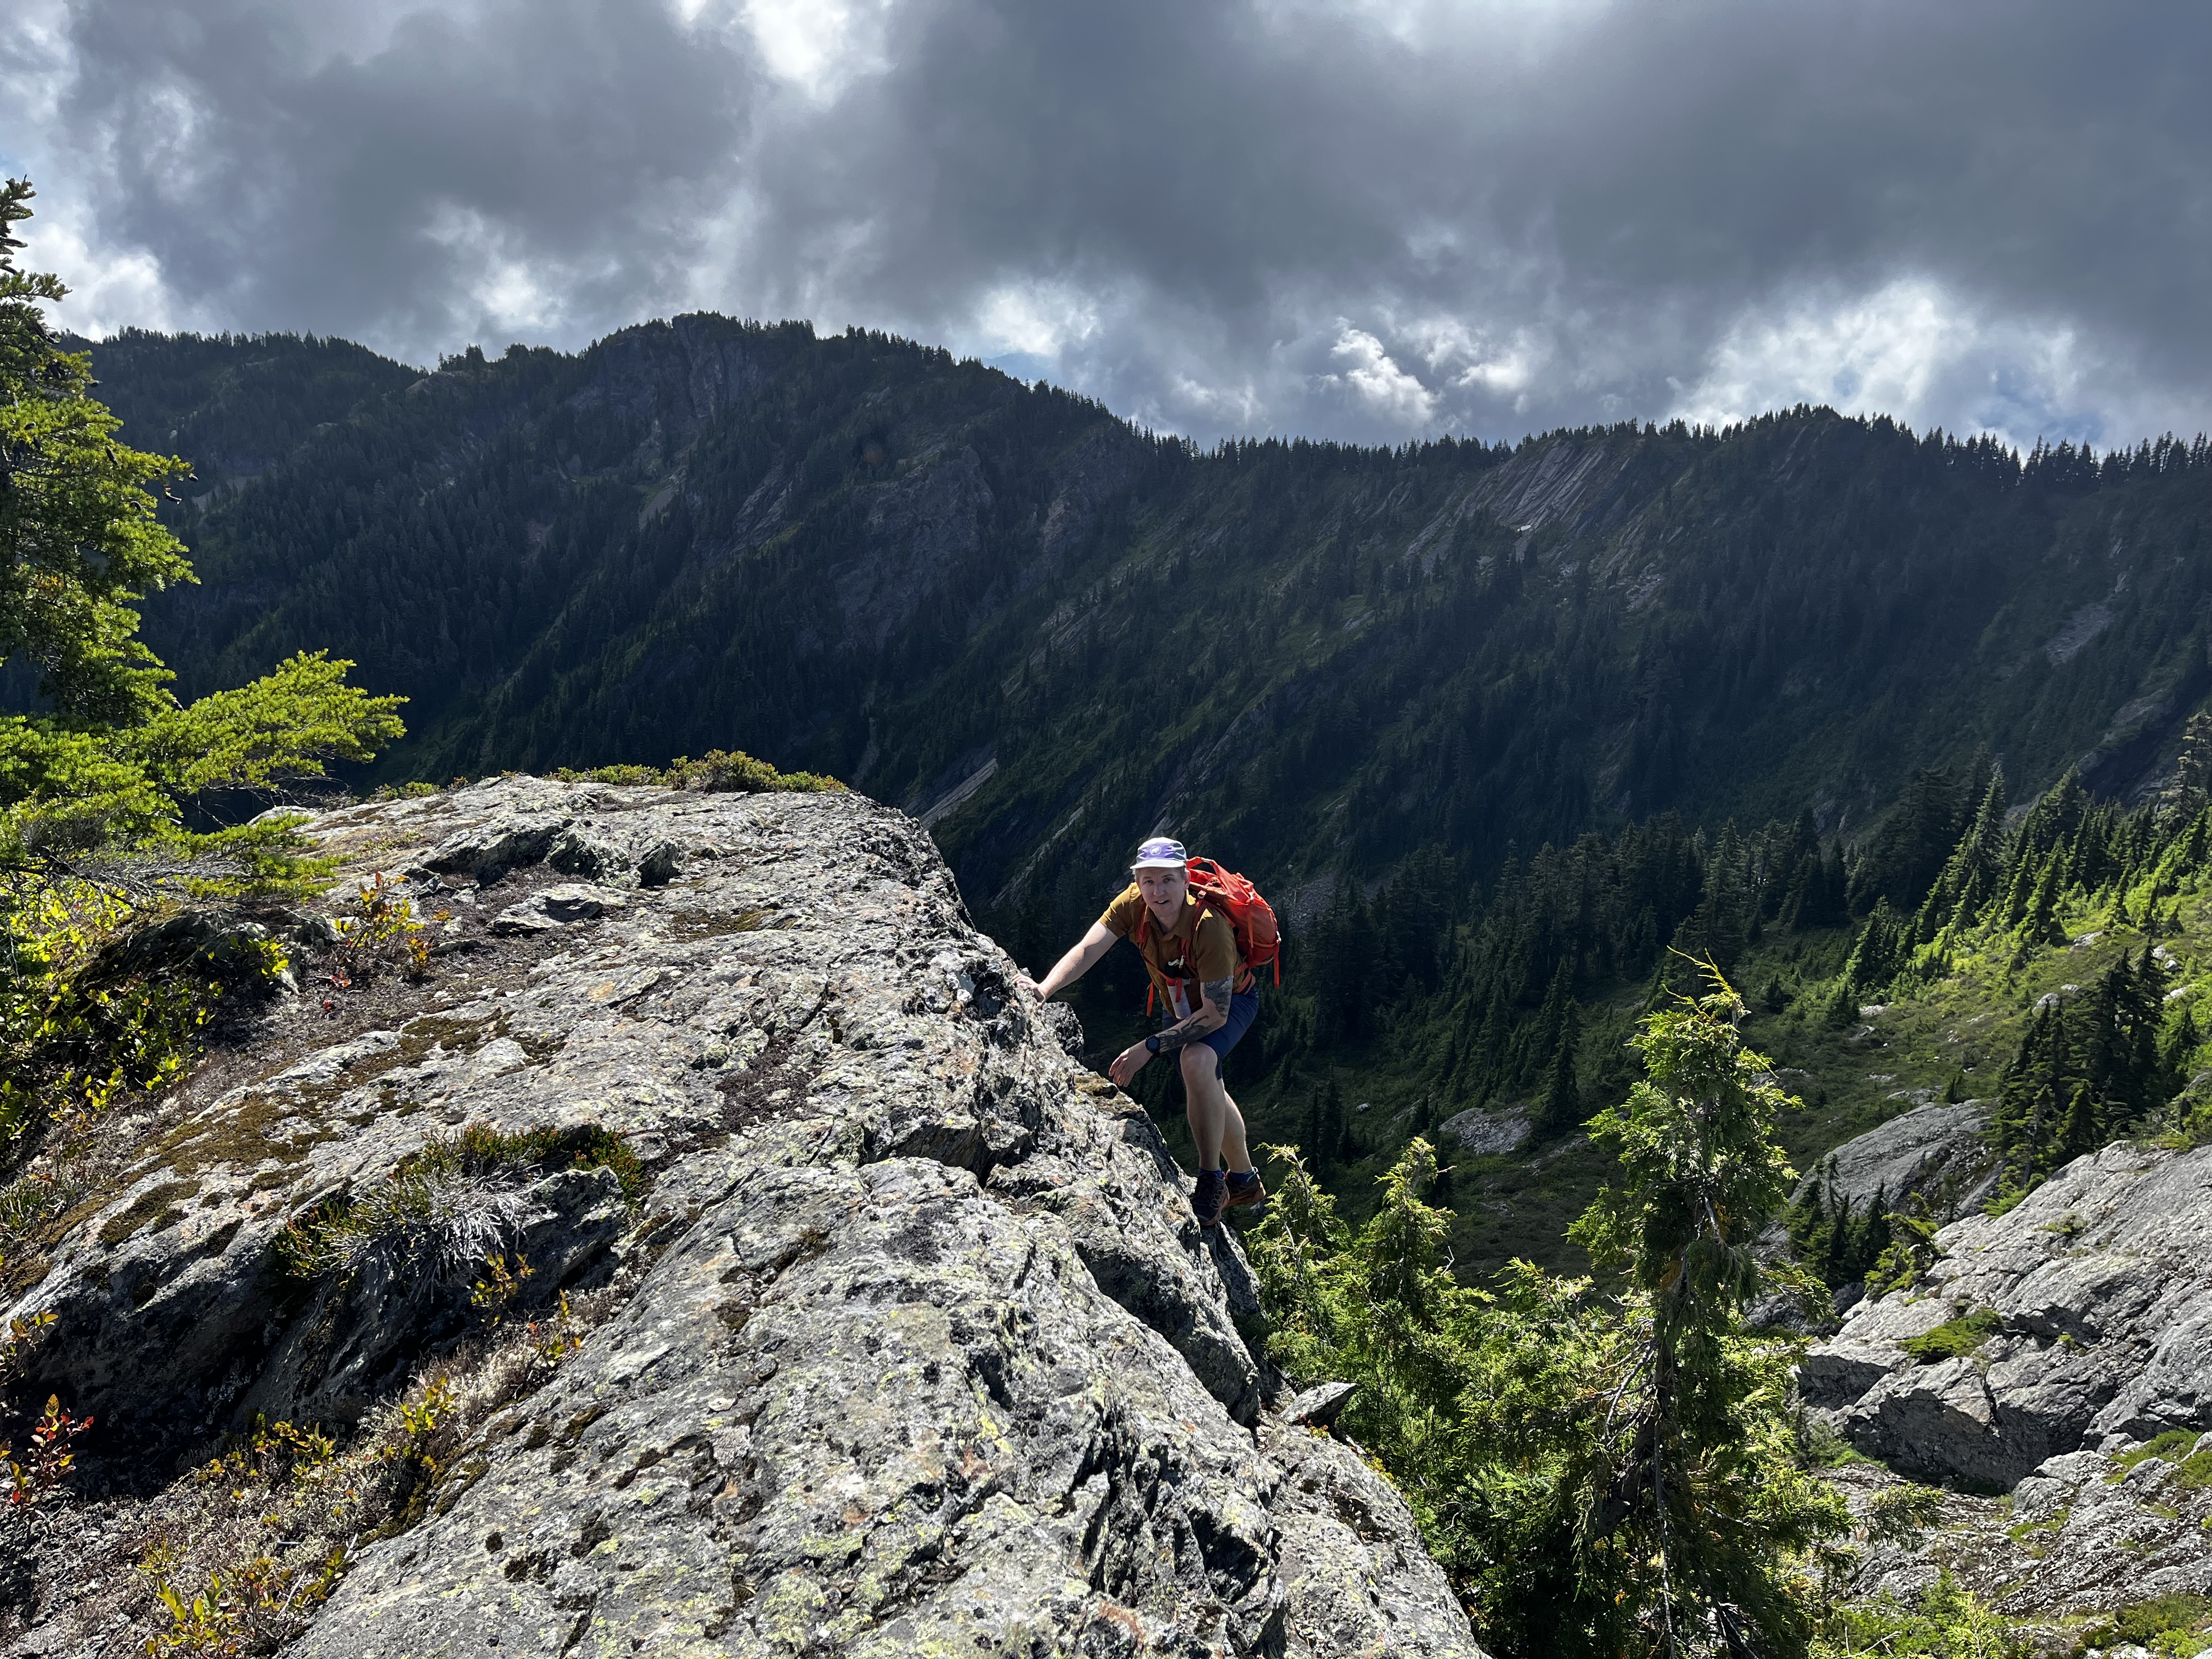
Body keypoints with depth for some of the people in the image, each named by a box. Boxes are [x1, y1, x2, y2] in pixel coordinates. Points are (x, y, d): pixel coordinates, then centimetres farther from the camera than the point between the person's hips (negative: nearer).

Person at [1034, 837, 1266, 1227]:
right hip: (1180, 1006, 6)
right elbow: (1086, 950, -33)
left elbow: (1216, 1013, -37)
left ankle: (1211, 1185, -23)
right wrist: (1042, 989, -52)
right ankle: (1244, 1181, 46)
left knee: (1196, 1059, -36)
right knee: (1209, 1093, 21)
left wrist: (1148, 1048, -41)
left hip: (1231, 1001, -6)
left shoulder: (1209, 927, -39)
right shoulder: (1133, 903, -26)